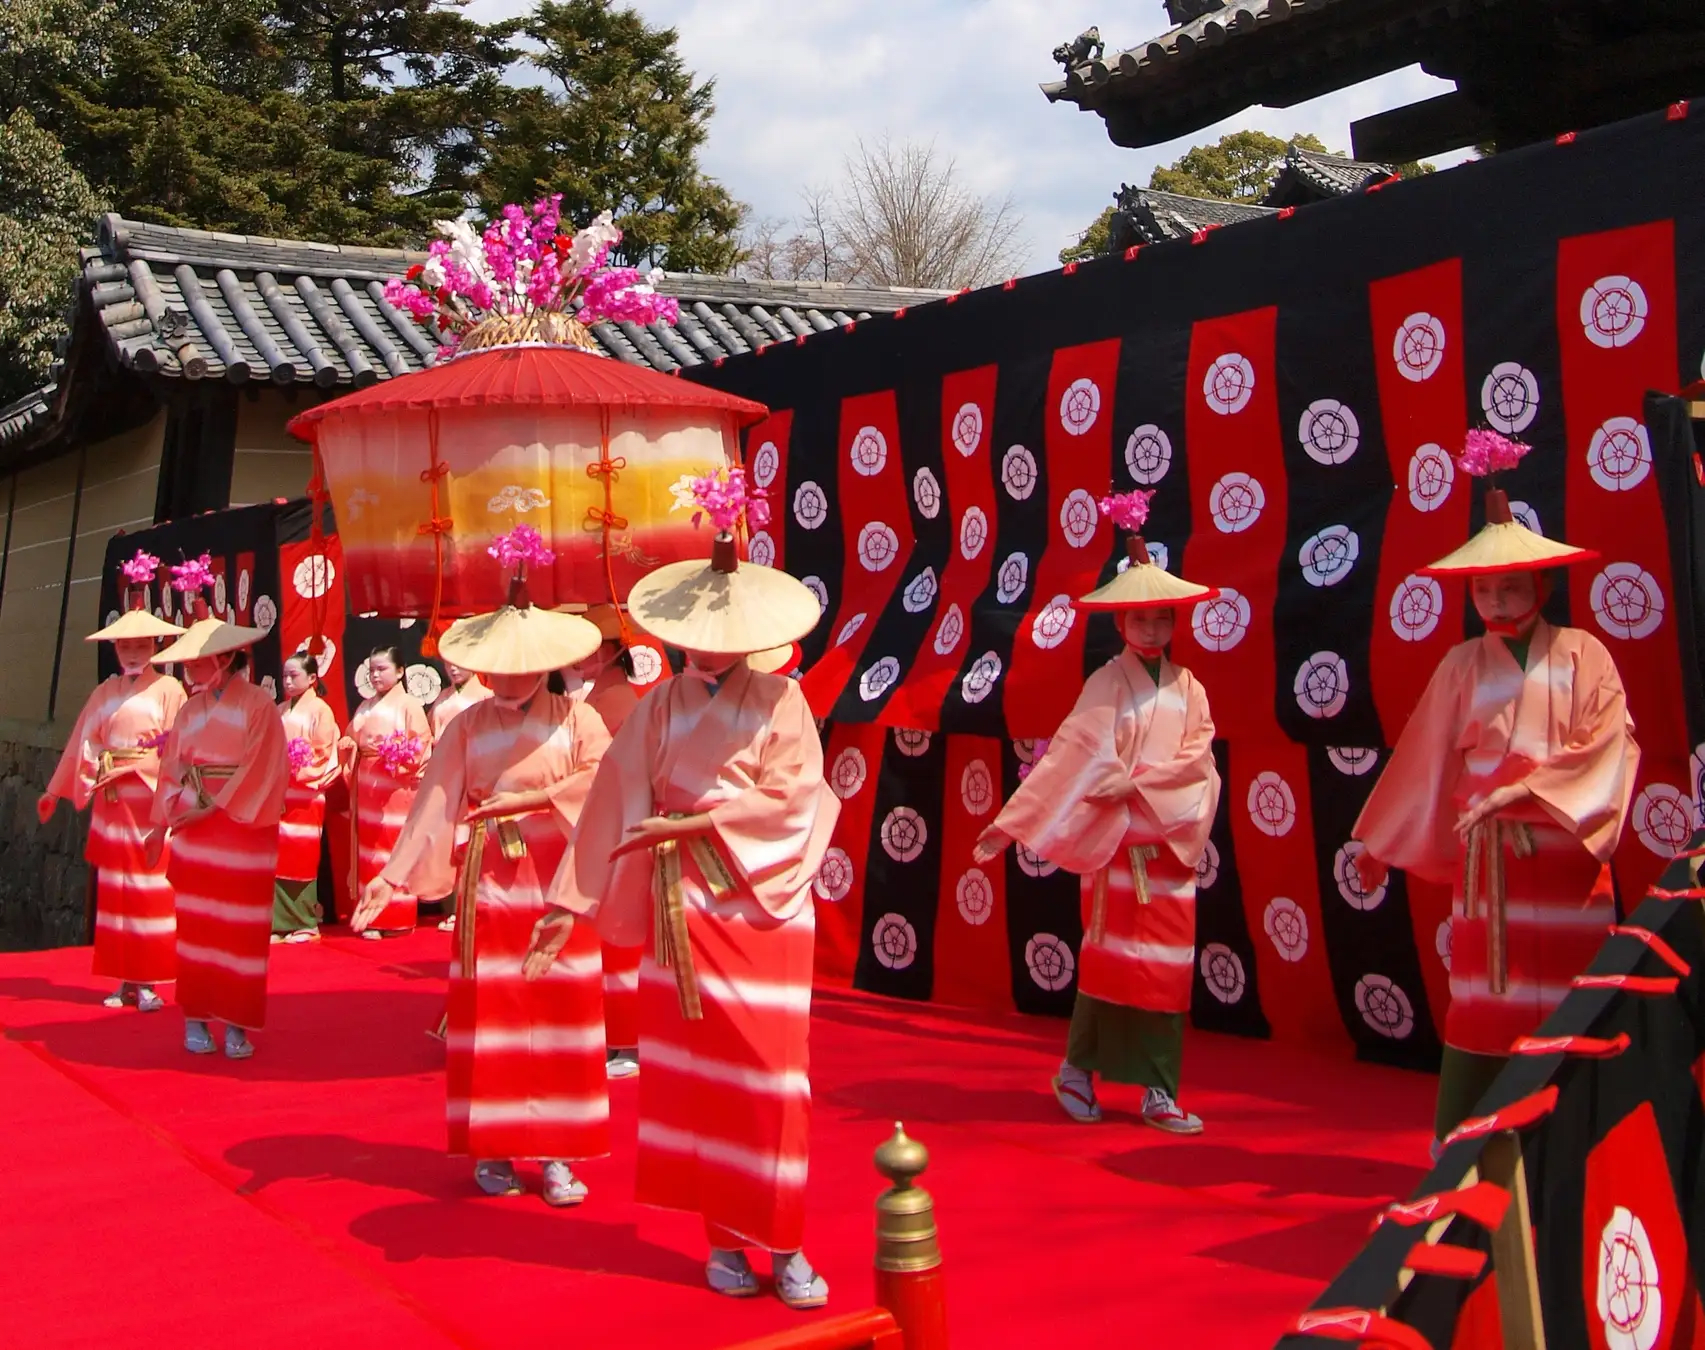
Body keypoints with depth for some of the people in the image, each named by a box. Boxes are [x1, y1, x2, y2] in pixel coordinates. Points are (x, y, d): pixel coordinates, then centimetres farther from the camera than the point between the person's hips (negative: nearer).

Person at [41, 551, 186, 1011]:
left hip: (153, 801, -4)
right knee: (114, 890, 5)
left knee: (152, 891, -2)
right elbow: (82, 743, 14)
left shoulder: (169, 690, -1)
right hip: (112, 802, 4)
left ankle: (148, 981, 4)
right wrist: (54, 791, 16)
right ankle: (126, 979, 12)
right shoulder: (105, 693, 12)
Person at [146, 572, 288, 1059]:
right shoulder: (192, 709, 7)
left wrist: (214, 808, -14)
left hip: (243, 832, -4)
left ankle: (236, 1025, 9)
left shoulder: (258, 706, -8)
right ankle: (196, 1018, 16)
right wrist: (162, 824, 4)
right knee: (194, 925, 7)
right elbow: (173, 767, 9)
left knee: (241, 930, 1)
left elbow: (257, 773, -12)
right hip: (194, 832, 4)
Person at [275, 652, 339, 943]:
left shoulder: (320, 710, 0)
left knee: (302, 857, -4)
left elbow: (325, 751, -6)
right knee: (278, 858, 3)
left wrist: (300, 766, -18)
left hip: (306, 792, -6)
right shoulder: (280, 711, 18)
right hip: (278, 791, 6)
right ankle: (280, 922, 7)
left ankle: (305, 924, 3)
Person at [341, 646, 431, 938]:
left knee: (395, 850, -5)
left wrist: (397, 754, -24)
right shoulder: (365, 707, 17)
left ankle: (397, 919, 2)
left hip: (397, 786, -6)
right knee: (368, 850, 6)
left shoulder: (409, 704, -2)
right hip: (367, 785, 6)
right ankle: (372, 917, 12)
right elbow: (351, 740, 18)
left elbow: (422, 745, -9)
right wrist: (348, 746, -4)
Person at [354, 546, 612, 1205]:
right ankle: (492, 1149, 14)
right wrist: (393, 876, -15)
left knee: (560, 1016, 1)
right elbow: (434, 803, -4)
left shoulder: (576, 719, 2)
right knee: (488, 1019, 3)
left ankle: (557, 1153, 10)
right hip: (490, 886, 1)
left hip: (557, 888, -1)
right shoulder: (467, 726, 4)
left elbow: (601, 779, -12)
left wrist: (526, 799, -15)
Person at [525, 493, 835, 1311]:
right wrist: (569, 906, -5)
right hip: (685, 908, 2)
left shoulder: (778, 701, -1)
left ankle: (784, 1246, 9)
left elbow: (790, 799, -10)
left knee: (772, 1078, -2)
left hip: (764, 906, -2)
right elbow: (616, 804, 0)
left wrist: (688, 823, -13)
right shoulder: (660, 708, 5)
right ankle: (723, 1240, 18)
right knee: (697, 1076, 6)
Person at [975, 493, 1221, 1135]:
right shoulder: (1107, 684, -3)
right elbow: (1070, 754, -10)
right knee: (1113, 954, -2)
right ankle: (1076, 1070, 13)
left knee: (1168, 966, 4)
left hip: (1172, 841, 4)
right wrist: (1009, 821, -19)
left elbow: (1196, 756, -2)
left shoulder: (1189, 689, 9)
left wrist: (1134, 783, -16)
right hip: (1118, 841, -4)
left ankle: (1159, 1092, 10)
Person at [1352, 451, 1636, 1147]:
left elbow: (1608, 745, -8)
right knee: (1483, 1004, 1)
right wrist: (1379, 844, 13)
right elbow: (1423, 757, 9)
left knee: (1564, 1002, 1)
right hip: (1485, 855, 1)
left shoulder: (1581, 656, 1)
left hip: (1562, 850, -1)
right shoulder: (1462, 666, 6)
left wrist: (1523, 795, -15)